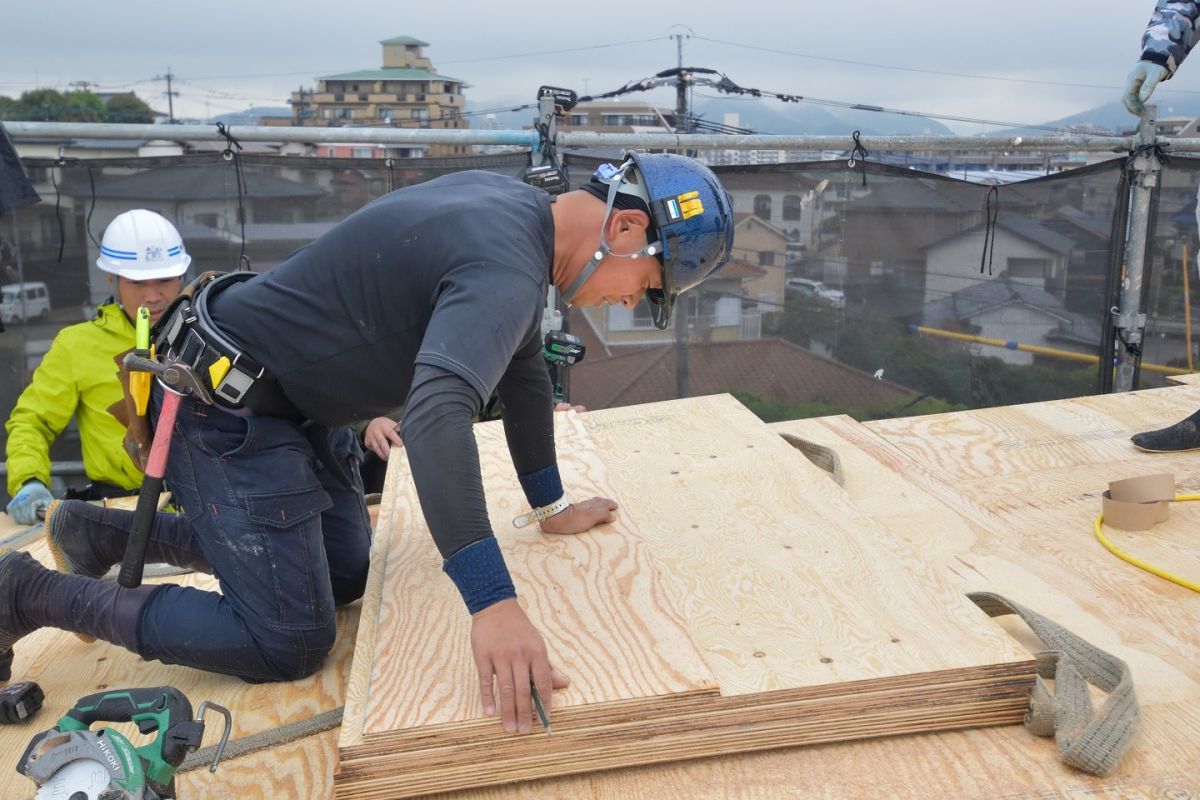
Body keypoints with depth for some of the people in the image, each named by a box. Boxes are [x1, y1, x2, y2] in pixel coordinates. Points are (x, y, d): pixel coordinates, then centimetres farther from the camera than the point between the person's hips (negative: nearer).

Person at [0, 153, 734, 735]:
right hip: (227, 405, -10)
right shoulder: (504, 268, -28)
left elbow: (523, 369, 12)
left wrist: (552, 506, 13)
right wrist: (494, 604, -48)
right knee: (290, 645, -6)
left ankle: (112, 534, 29)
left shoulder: (516, 207, 4)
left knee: (346, 573, 18)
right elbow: (437, 414, -45)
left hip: (294, 404, 10)